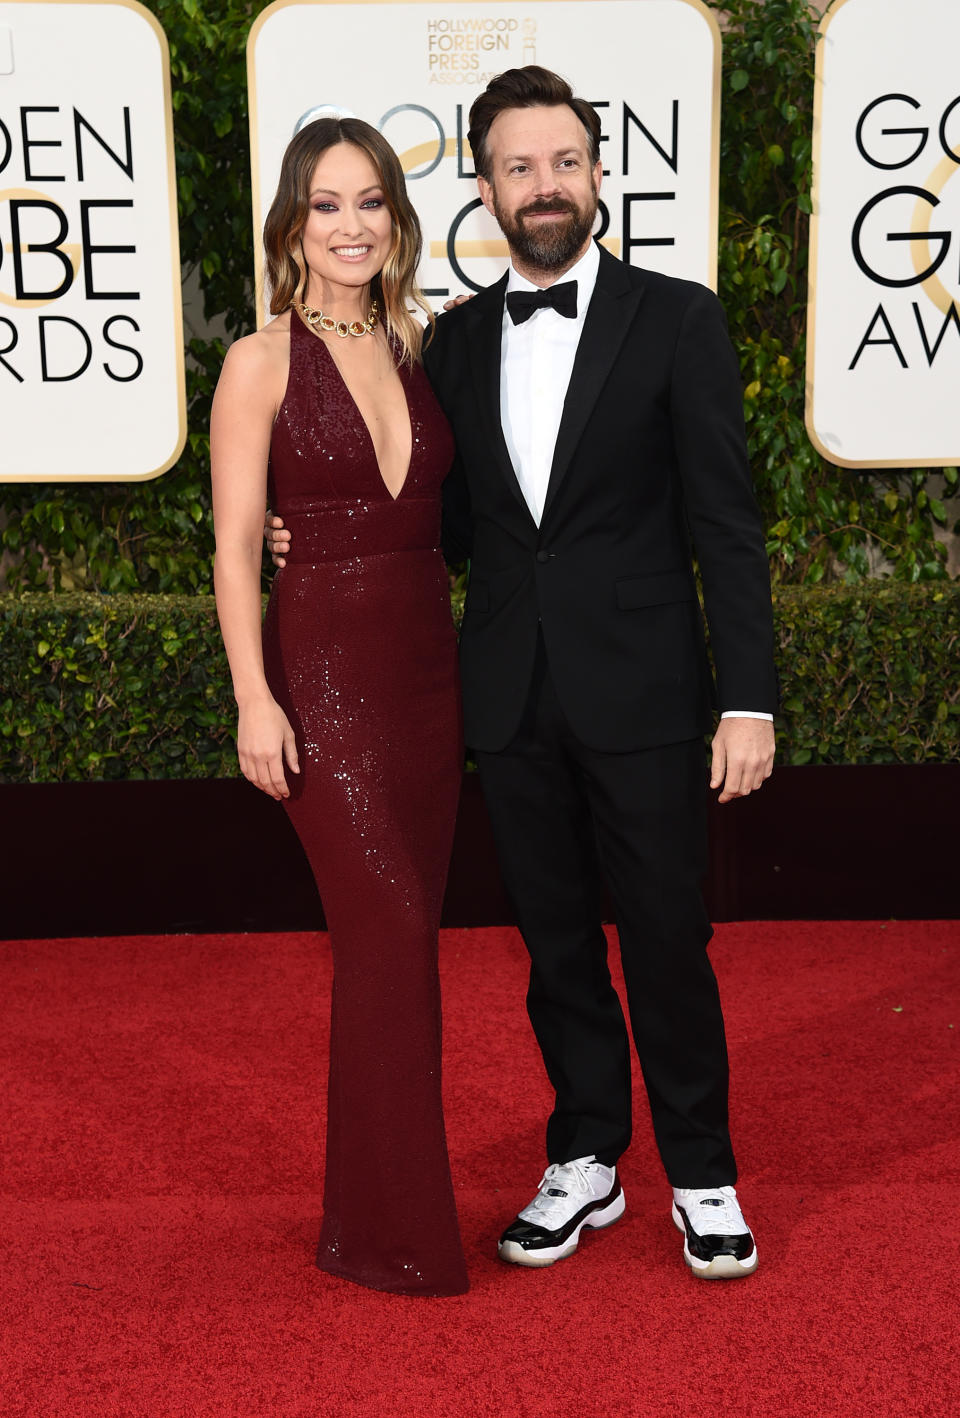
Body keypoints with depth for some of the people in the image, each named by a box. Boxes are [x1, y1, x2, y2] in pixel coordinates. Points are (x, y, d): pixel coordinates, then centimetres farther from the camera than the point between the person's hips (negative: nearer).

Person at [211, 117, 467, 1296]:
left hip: (426, 667, 5)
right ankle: (395, 1231, 4)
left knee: (394, 940, 9)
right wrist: (254, 699, -14)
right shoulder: (261, 363, -4)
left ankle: (369, 1208, 24)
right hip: (322, 669, -5)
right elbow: (235, 547, -8)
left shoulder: (415, 350, 11)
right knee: (392, 931, -10)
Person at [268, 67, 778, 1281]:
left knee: (666, 942, 5)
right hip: (514, 701, 4)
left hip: (642, 695, -3)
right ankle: (585, 1162, 30)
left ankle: (701, 1175, 24)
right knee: (557, 946, 13)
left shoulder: (675, 319, -2)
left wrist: (749, 698, -11)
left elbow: (723, 522, -5)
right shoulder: (456, 340, 9)